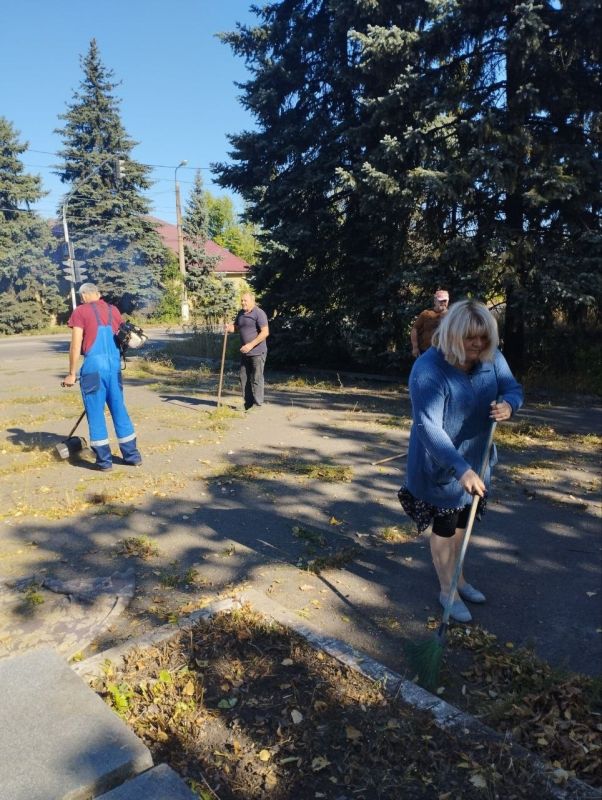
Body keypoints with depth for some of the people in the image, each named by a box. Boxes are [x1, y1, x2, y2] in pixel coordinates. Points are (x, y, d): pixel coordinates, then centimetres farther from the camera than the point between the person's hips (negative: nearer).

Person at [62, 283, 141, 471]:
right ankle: (132, 455, 17)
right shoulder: (114, 310, 13)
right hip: (114, 364, 5)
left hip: (94, 365, -5)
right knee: (119, 409, 12)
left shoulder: (80, 312, -2)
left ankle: (104, 460, 7)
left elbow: (76, 346, -7)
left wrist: (72, 373, -1)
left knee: (96, 412, 4)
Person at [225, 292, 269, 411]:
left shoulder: (259, 313, -13)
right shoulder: (241, 313, 12)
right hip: (245, 352, 8)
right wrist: (230, 328, -1)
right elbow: (236, 326, 25)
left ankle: (258, 405, 5)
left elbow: (265, 332, -19)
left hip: (257, 352, -8)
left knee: (256, 378, -3)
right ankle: (248, 403, 19)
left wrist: (251, 345, -23)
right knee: (244, 378, 10)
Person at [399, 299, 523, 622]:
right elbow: (428, 427, -34)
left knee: (461, 523, 23)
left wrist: (509, 404, -24)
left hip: (476, 459, 6)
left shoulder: (491, 358, -9)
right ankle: (447, 590, 31)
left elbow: (513, 387, 2)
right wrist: (461, 469, -42)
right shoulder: (428, 370, -29)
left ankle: (457, 577, 45)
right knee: (445, 528, 10)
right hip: (440, 466, -6)